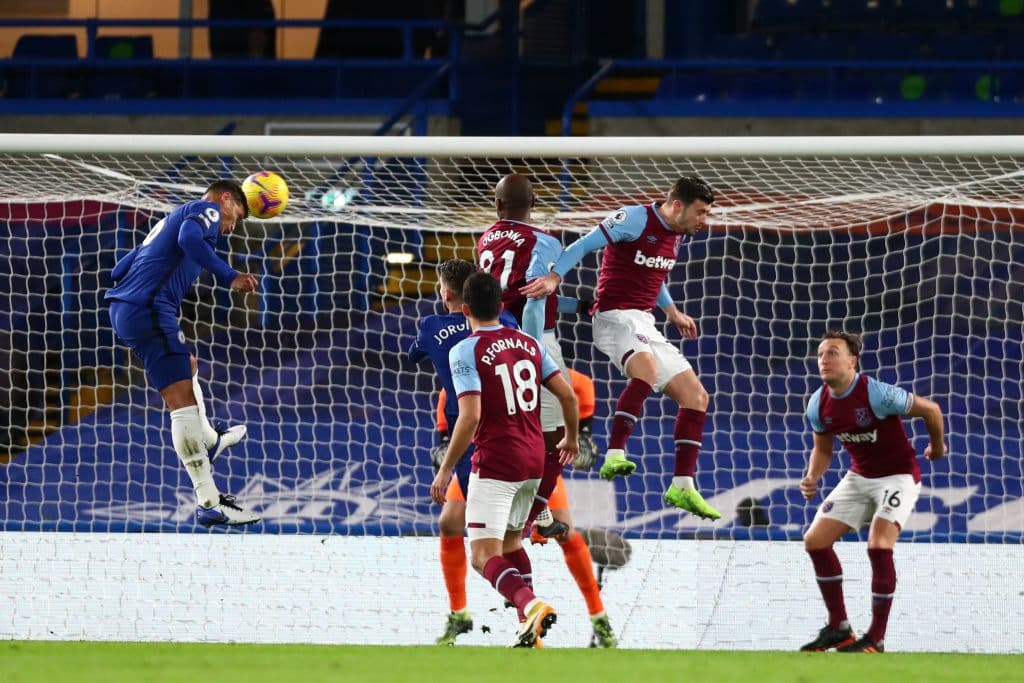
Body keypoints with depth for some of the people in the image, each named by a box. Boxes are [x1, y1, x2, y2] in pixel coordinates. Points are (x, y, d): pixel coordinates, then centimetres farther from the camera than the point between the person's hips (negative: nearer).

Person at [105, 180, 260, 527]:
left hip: (125, 311, 10)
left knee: (189, 367, 34)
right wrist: (229, 276, -26)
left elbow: (119, 270, 28)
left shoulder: (172, 218, 28)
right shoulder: (207, 209, 2)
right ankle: (209, 504, -22)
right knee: (183, 401, -14)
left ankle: (209, 442, 57)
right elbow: (189, 239, -23)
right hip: (149, 311, -10)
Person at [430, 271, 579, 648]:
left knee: (484, 556, -10)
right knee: (511, 542, 24)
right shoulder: (528, 343, 8)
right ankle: (529, 628, 15)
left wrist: (445, 470, -11)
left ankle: (531, 604, -37)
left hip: (494, 464, -7)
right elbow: (567, 394, 8)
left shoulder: (465, 351, -10)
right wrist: (571, 438, 27)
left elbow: (470, 416, -18)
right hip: (533, 461, 7)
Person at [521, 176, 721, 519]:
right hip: (616, 316, -9)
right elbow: (584, 245, -17)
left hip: (644, 323, 9)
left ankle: (682, 487, 8)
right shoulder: (636, 220, -12)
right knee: (647, 367, -39)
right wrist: (554, 277, -29)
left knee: (696, 396, 4)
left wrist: (672, 312, 33)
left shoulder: (676, 235, 15)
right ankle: (615, 456, -44)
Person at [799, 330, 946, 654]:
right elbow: (822, 449, 11)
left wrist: (936, 446, 4)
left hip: (898, 476, -7)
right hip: (859, 478, 7)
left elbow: (930, 409, -14)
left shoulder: (877, 394, -26)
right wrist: (812, 478, -10)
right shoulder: (819, 405, -6)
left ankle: (875, 639, -14)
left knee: (879, 546, -25)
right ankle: (839, 629, 9)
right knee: (815, 540, -3)